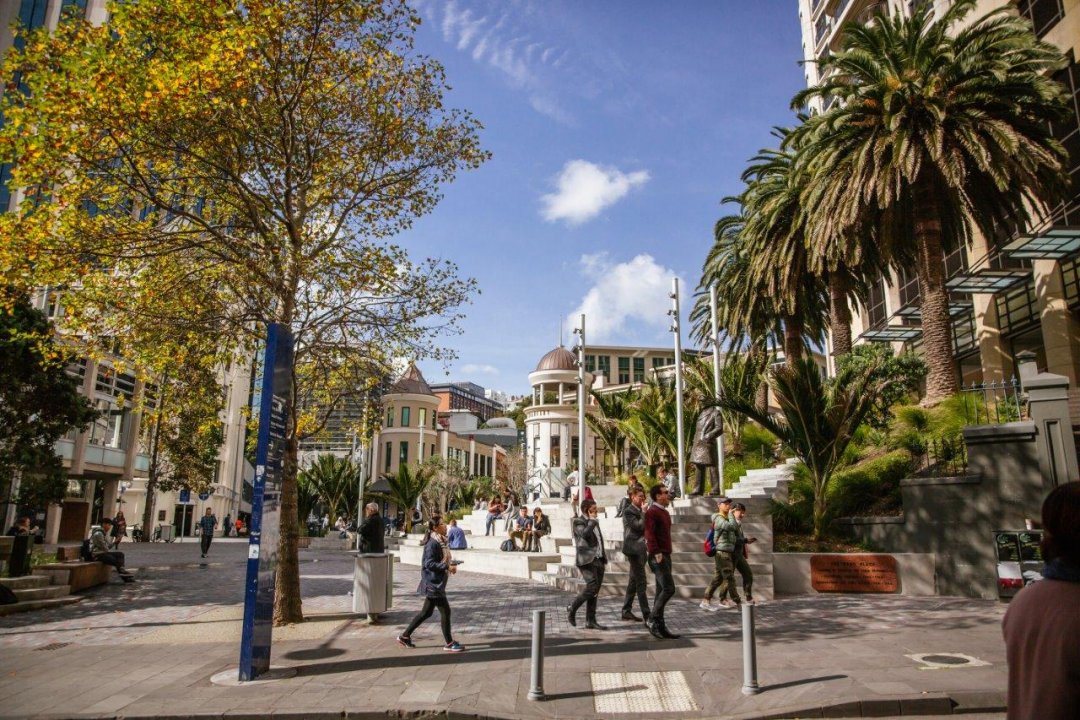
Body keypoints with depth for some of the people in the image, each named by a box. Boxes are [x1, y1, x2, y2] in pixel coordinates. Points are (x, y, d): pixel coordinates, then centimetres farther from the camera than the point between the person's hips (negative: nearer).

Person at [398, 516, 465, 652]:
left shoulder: (440, 542, 12)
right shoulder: (432, 543, -18)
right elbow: (429, 563, -23)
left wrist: (451, 564, 7)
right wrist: (447, 567, -25)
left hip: (437, 583, 10)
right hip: (433, 583, -10)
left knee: (426, 612, 15)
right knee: (445, 611, -3)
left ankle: (405, 636, 25)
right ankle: (449, 644, 7)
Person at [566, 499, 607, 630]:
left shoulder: (594, 522, 20)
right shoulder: (578, 522, -5)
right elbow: (585, 534, -25)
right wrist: (592, 521, -12)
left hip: (598, 559, 8)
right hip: (587, 560, -8)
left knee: (595, 590, 5)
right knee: (592, 586, -18)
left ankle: (590, 621, 8)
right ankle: (572, 608, 1)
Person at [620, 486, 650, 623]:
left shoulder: (640, 511, 16)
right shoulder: (628, 511, -11)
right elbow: (639, 526, -21)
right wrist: (644, 512, -14)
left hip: (640, 549, 9)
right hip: (634, 549, -9)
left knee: (633, 581, 13)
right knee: (641, 582, -9)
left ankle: (626, 611, 20)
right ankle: (647, 615, -9)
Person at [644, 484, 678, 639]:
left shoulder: (664, 512, 19)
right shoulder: (652, 512, -11)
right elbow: (649, 534, -21)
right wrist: (656, 553, -28)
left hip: (666, 555, 10)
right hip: (658, 556, -10)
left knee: (661, 591, 10)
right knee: (668, 588, -15)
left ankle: (660, 626, 14)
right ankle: (653, 620, -7)